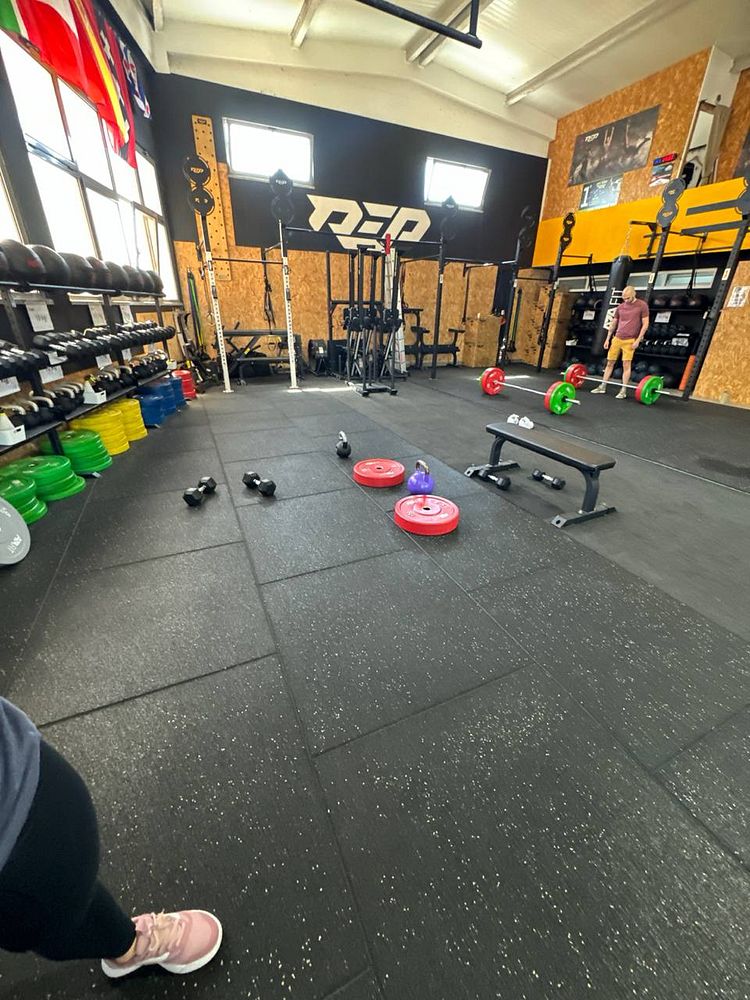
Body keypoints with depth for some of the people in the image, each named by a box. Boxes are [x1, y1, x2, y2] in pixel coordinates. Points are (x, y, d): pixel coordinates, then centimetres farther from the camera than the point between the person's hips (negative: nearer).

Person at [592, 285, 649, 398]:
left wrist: (638, 340, -11)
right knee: (610, 362, 7)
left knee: (626, 365, -6)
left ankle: (623, 391, -3)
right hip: (617, 338, 5)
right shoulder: (620, 307, 9)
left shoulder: (642, 306, -3)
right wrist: (608, 338, 10)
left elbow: (645, 324, -5)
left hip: (630, 340, -5)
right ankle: (603, 386, 15)